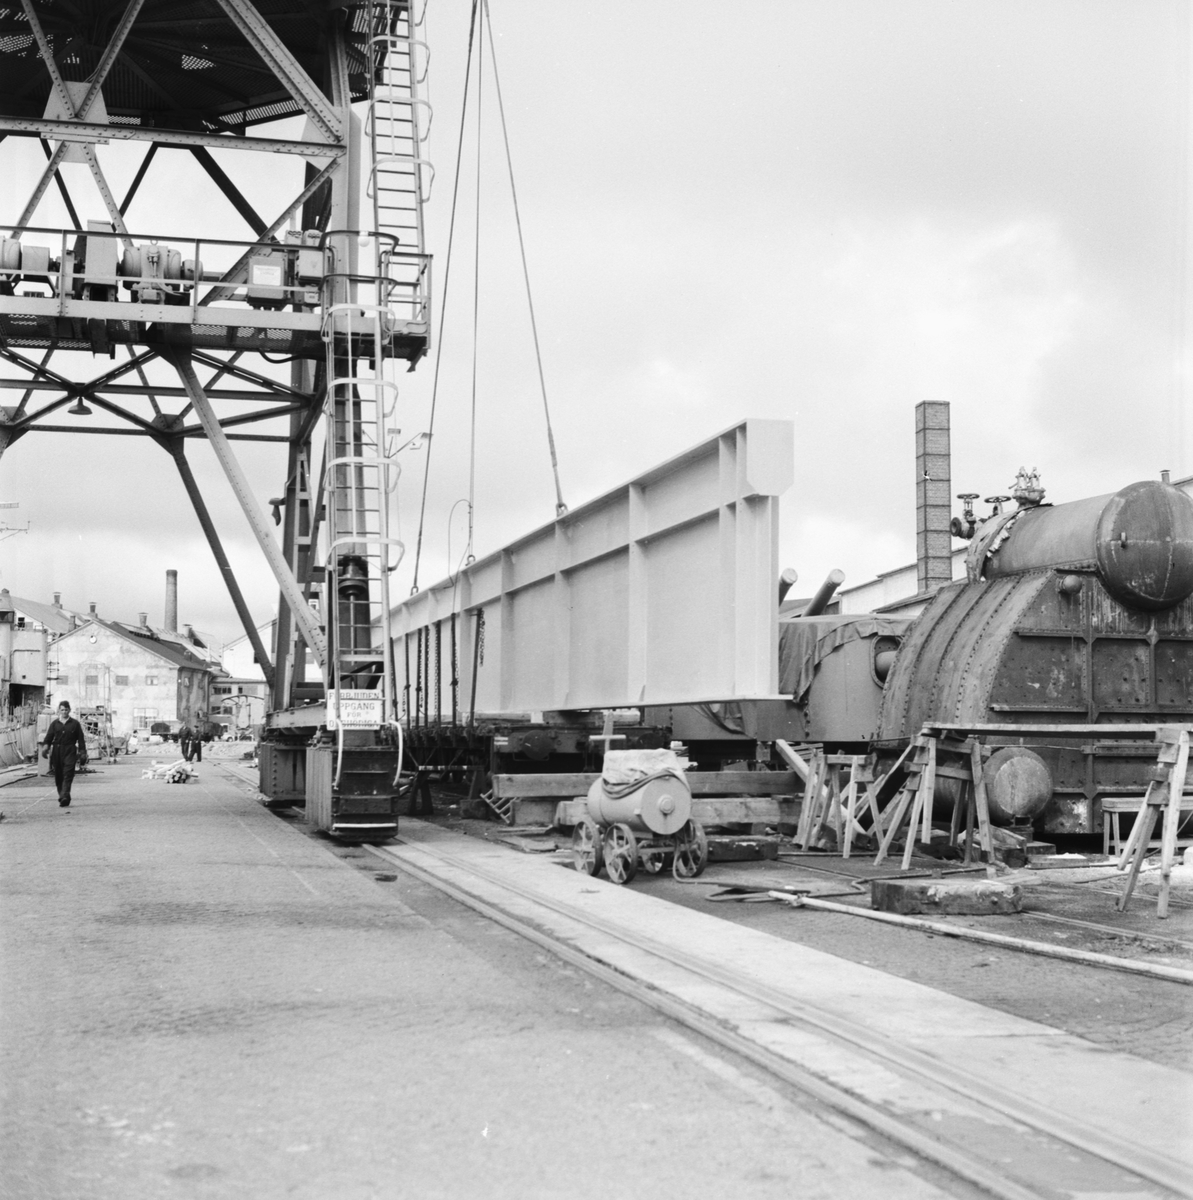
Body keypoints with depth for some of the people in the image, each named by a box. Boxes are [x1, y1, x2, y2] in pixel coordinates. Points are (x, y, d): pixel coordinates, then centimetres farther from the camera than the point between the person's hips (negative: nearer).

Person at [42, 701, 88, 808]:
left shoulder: (75, 724, 6)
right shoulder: (54, 724, 11)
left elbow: (81, 739, 7)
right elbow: (49, 737, 6)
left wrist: (82, 754, 3)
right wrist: (45, 746, -13)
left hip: (70, 752, -3)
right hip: (57, 751, 3)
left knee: (68, 775, -15)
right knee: (58, 776, 7)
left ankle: (65, 797, -24)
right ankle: (62, 796, 19)